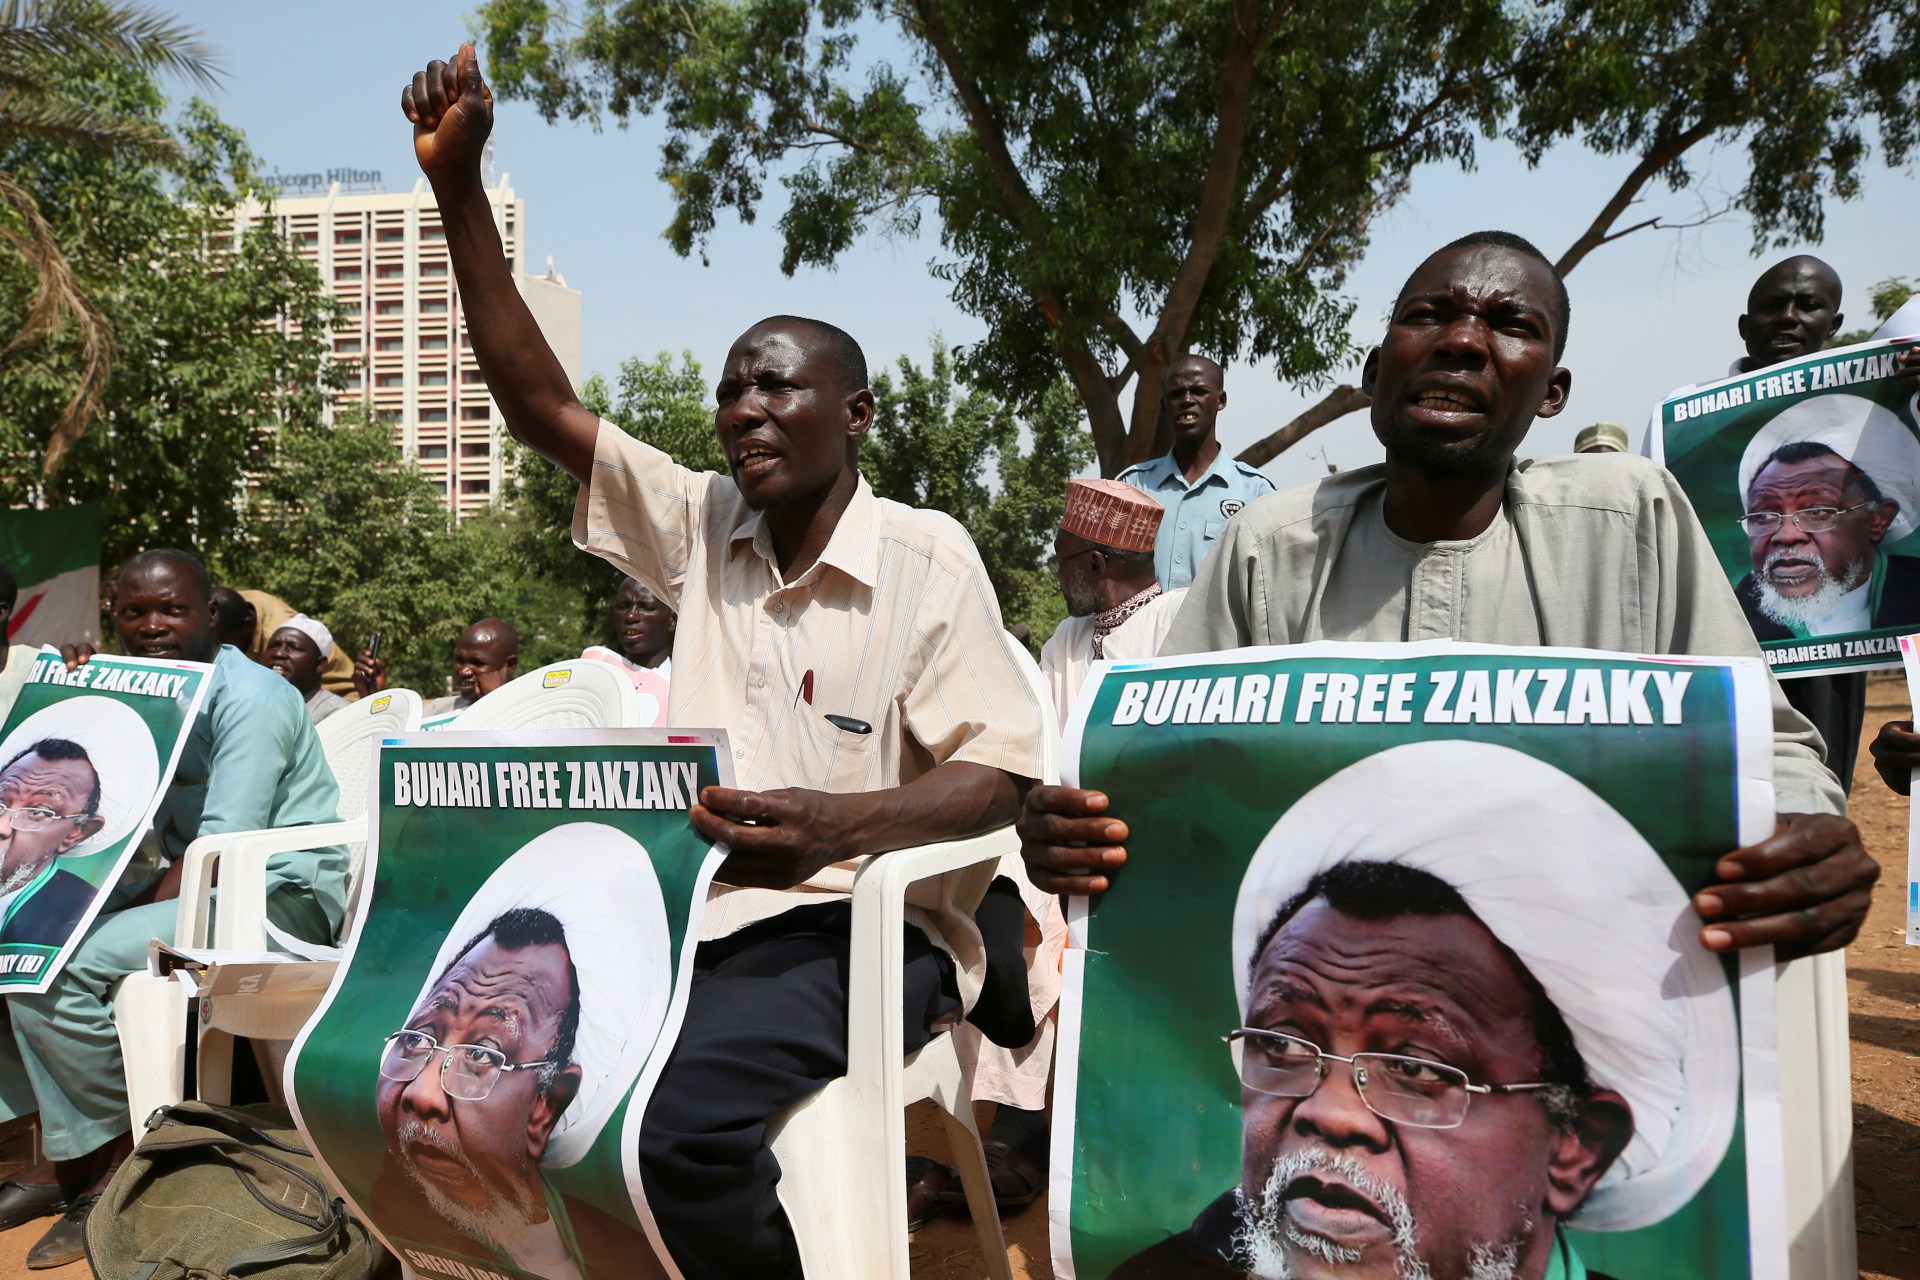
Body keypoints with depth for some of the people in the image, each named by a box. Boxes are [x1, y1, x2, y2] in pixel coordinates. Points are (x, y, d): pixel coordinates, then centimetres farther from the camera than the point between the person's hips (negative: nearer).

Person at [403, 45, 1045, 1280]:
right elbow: (540, 403, 5)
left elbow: (1001, 772, -9)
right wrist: (459, 188, -2)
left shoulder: (926, 555, -4)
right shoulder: (702, 524, 10)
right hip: (694, 910, 5)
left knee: (680, 1117, -32)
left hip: (862, 925, -5)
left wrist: (841, 824, -28)